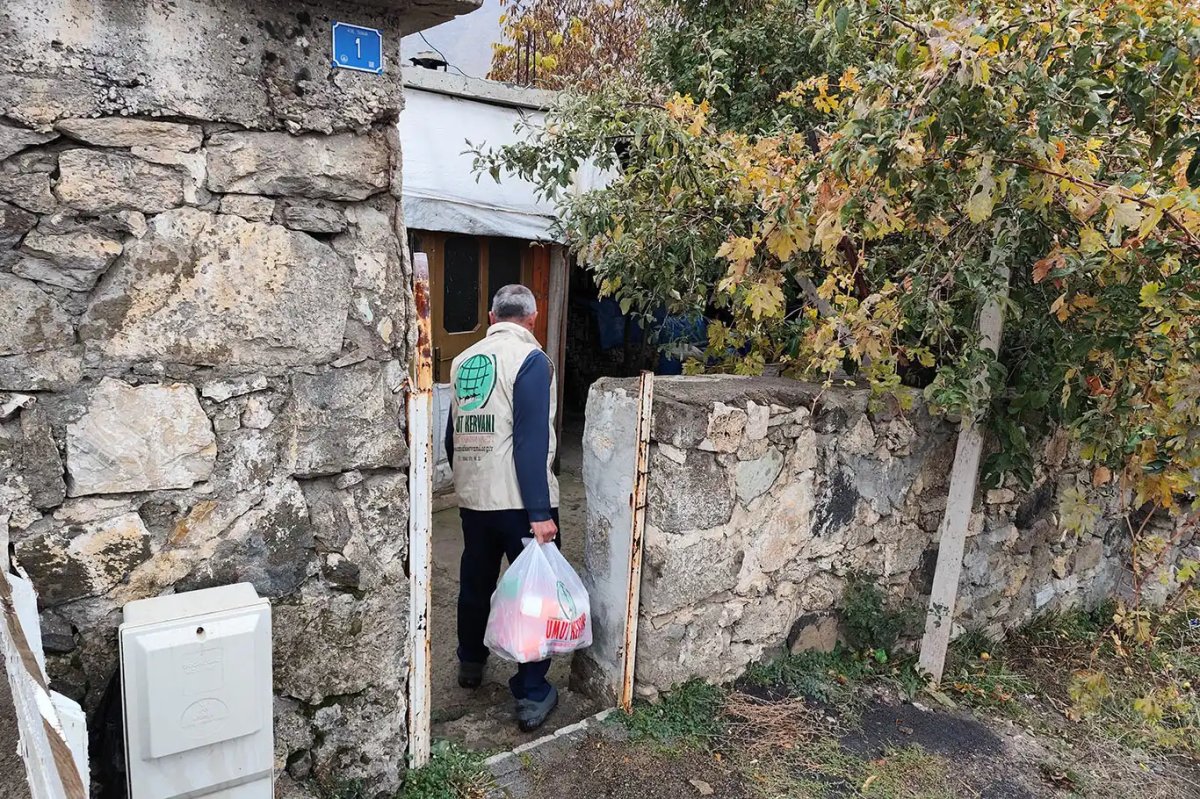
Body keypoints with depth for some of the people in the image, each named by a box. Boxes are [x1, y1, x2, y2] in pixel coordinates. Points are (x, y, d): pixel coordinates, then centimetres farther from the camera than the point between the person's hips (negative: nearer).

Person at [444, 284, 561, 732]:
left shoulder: (464, 361, 10)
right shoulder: (530, 360, -11)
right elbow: (531, 442, -19)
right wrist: (540, 513, -19)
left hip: (471, 497, 7)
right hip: (519, 501, -7)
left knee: (475, 582, 22)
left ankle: (470, 663, 41)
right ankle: (532, 696, 9)